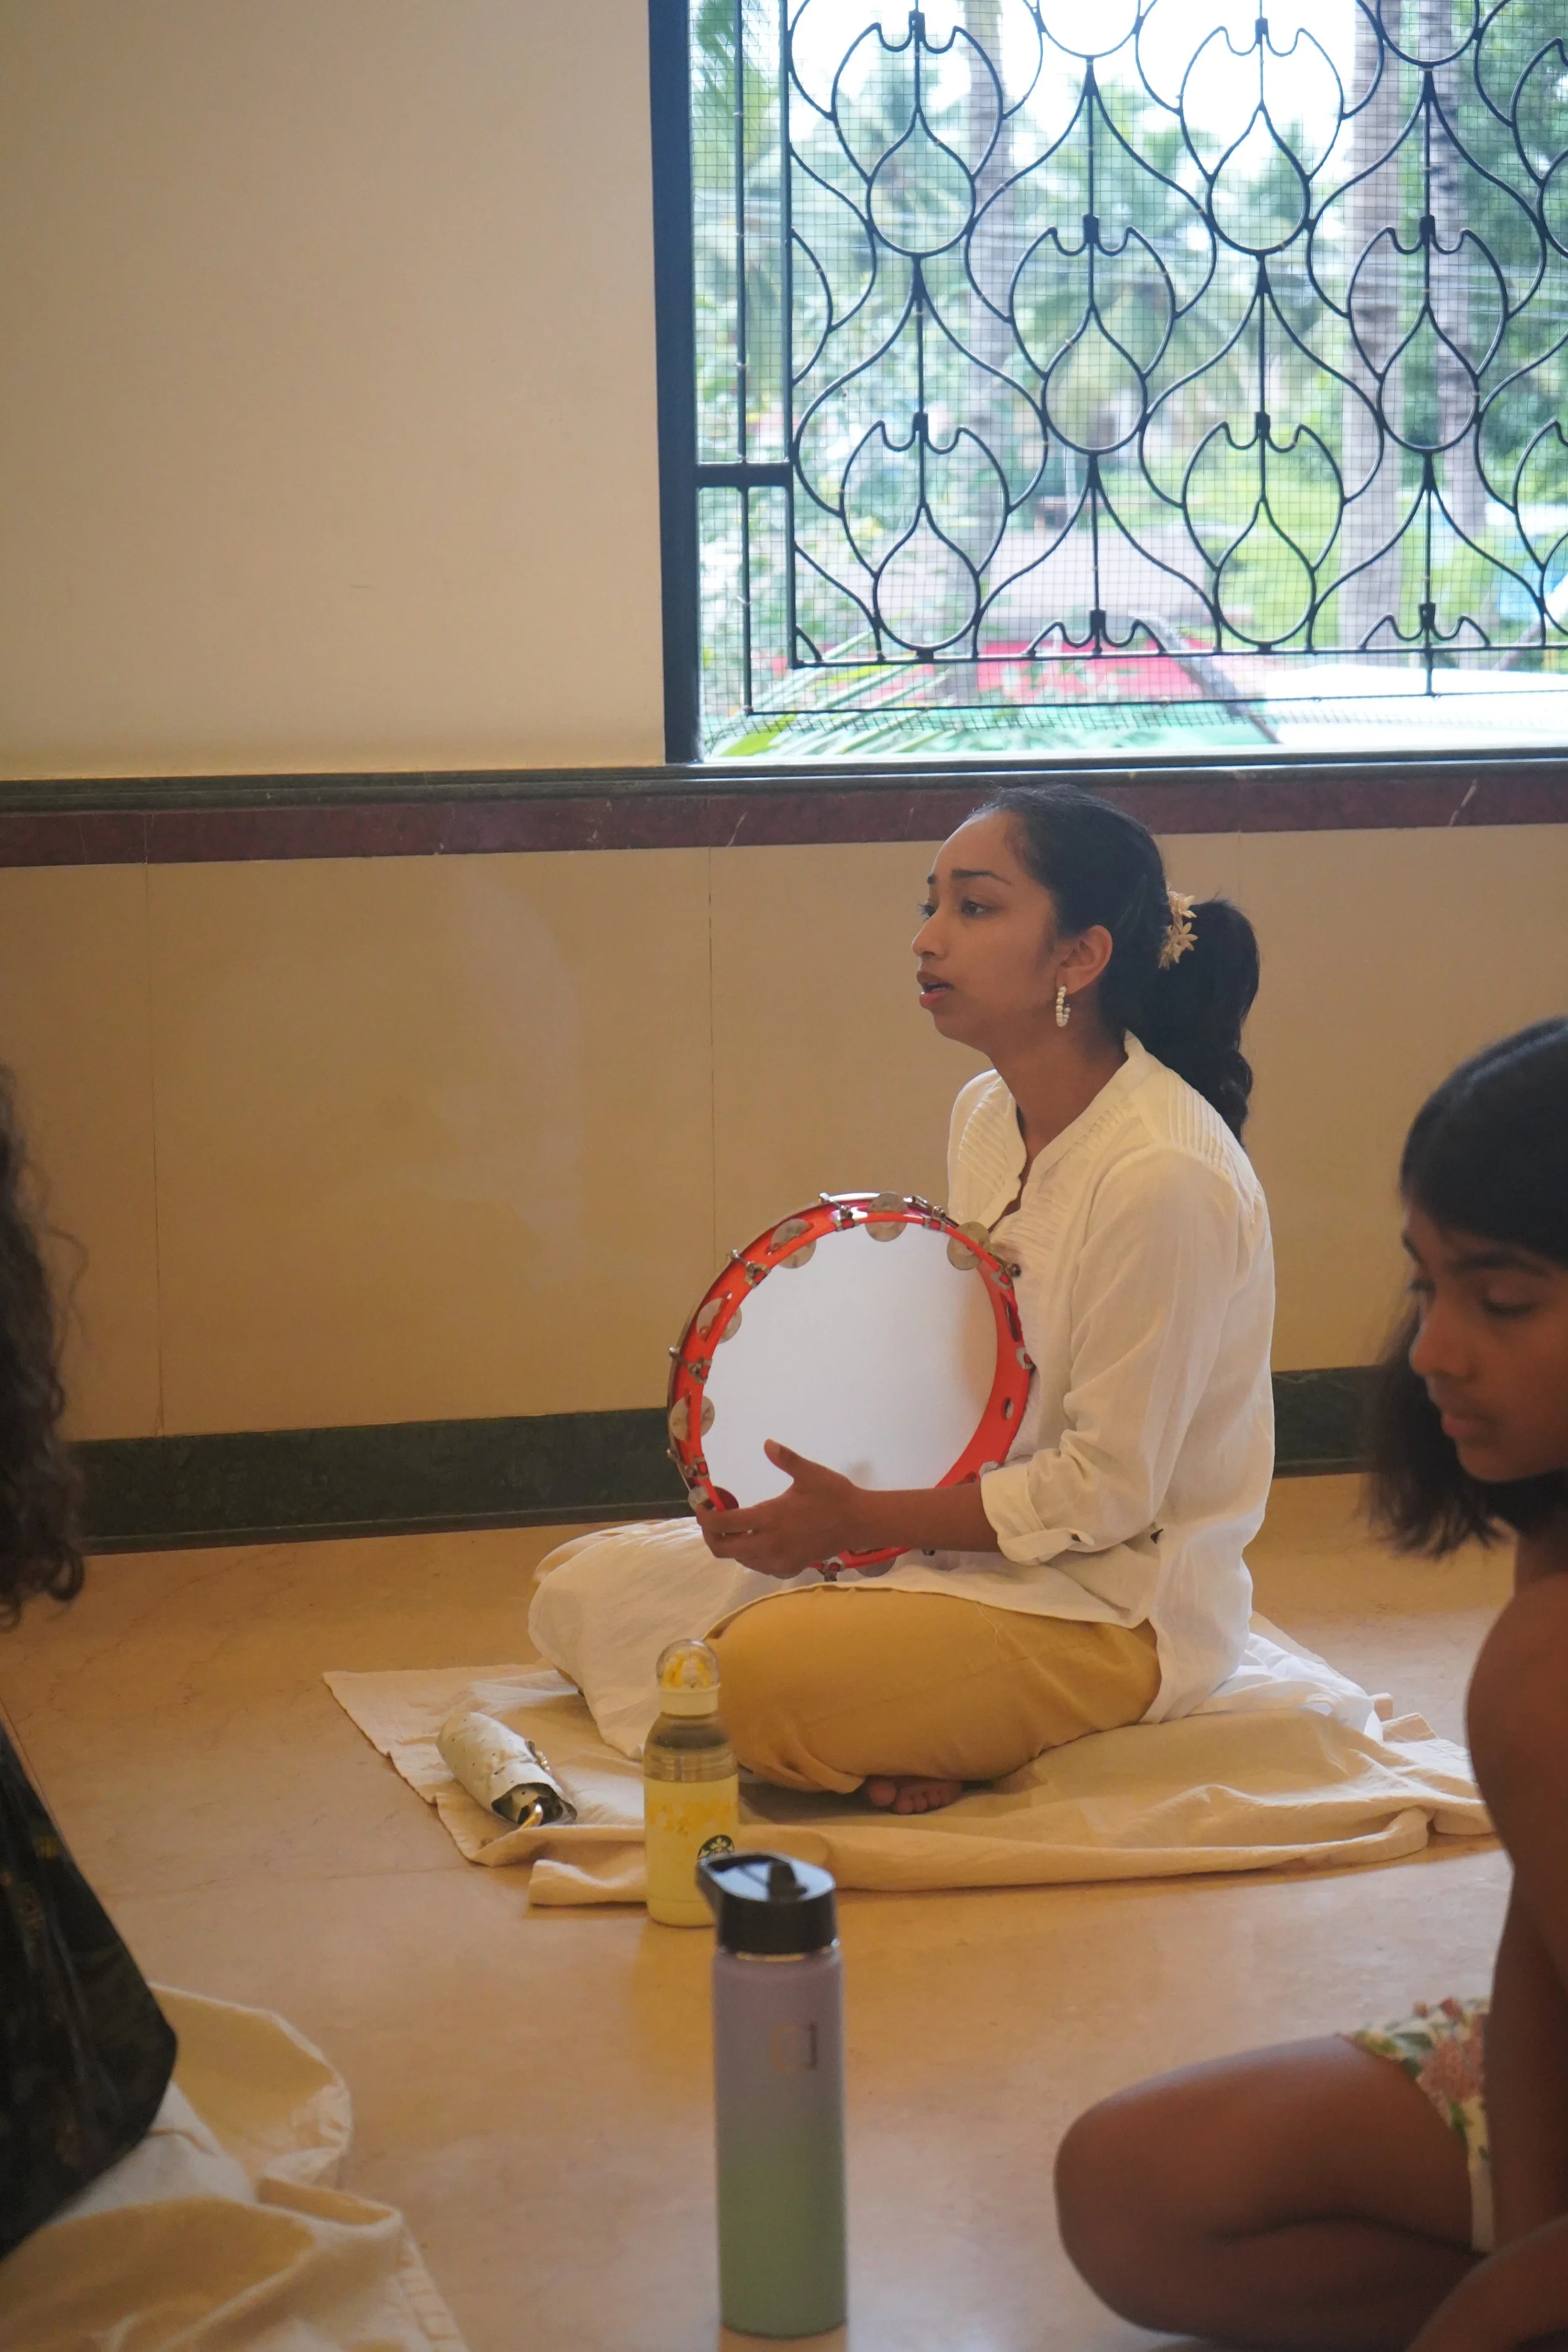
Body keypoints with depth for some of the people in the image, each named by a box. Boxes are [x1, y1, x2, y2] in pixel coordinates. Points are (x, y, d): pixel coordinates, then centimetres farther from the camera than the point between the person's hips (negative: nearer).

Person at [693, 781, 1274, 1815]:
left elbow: (1105, 1491, -20)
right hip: (982, 1532, 9)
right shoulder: (986, 1115, 5)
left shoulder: (1164, 1176, -24)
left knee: (761, 1676, -28)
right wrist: (827, 1492, -4)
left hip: (1123, 1607, -9)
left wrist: (862, 1522, -19)